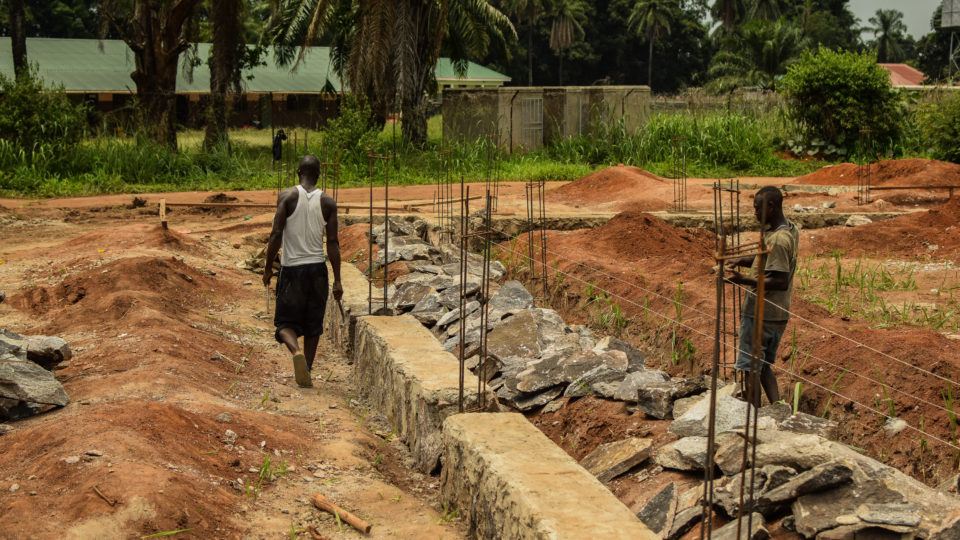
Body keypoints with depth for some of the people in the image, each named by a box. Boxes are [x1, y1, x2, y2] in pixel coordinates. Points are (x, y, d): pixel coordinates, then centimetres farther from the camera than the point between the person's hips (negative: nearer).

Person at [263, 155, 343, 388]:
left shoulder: (287, 197, -5)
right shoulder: (328, 203, 1)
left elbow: (276, 235, -10)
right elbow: (333, 242, -2)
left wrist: (268, 268, 1)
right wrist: (337, 280, 2)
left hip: (292, 267, -2)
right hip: (317, 267, 2)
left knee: (286, 322, 5)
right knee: (313, 324, 14)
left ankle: (296, 352, -24)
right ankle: (306, 371, 16)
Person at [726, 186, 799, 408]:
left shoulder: (777, 240, -23)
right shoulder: (790, 230, 7)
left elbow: (781, 282, -26)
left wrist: (744, 280, -26)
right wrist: (744, 261, 7)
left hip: (760, 315, -9)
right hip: (778, 314, 9)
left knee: (750, 369, 2)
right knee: (764, 365, 19)